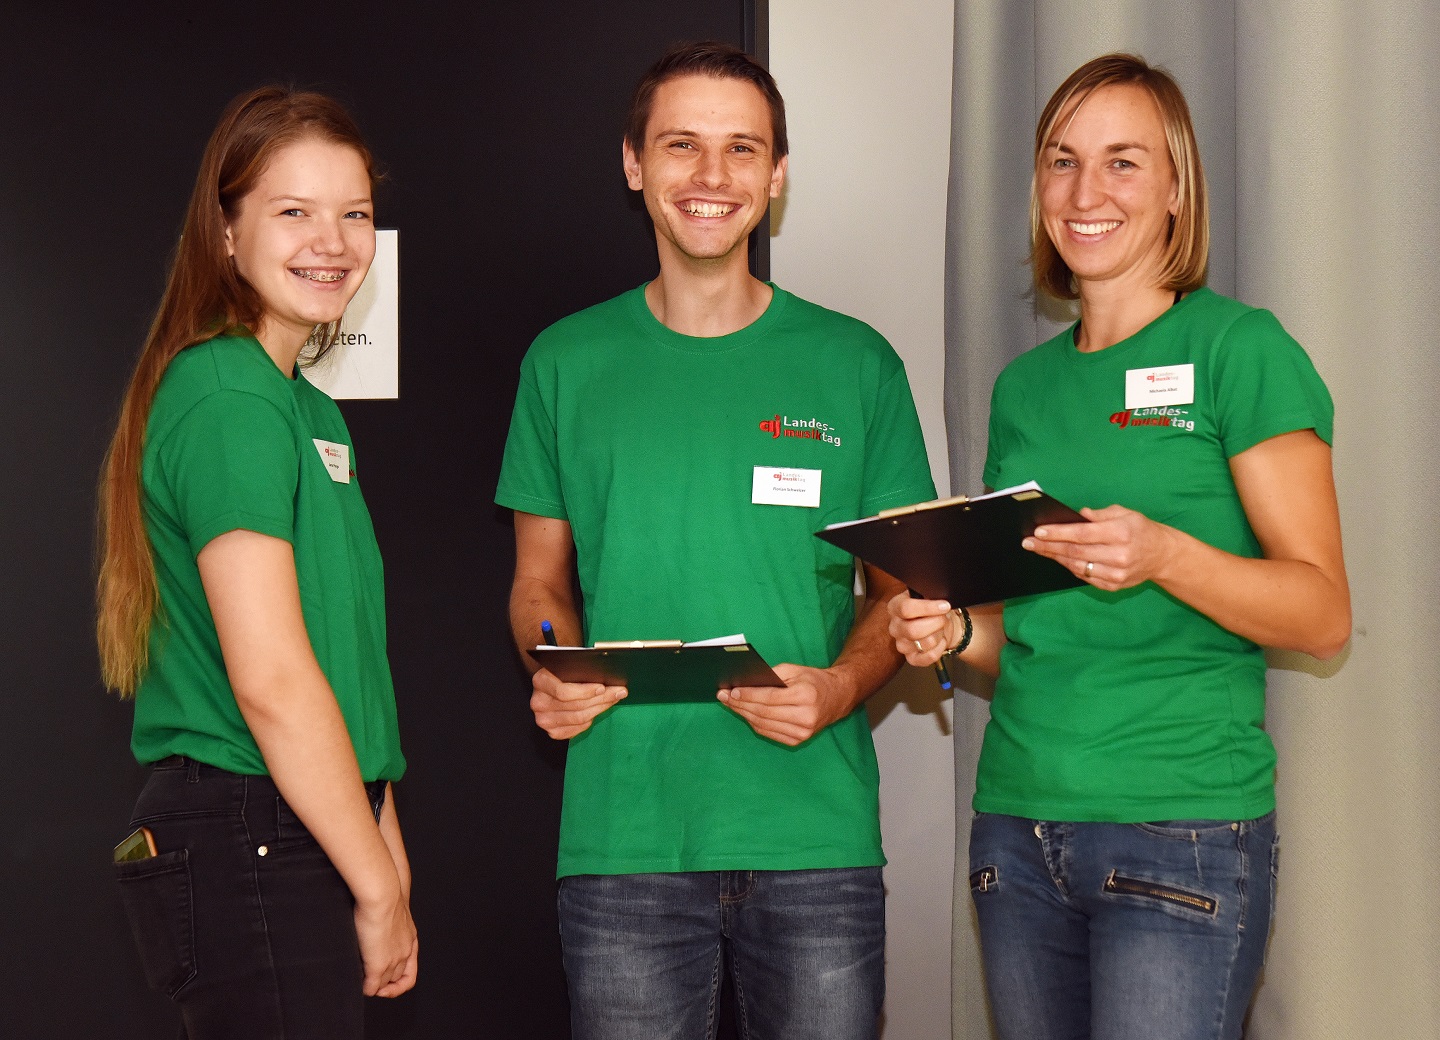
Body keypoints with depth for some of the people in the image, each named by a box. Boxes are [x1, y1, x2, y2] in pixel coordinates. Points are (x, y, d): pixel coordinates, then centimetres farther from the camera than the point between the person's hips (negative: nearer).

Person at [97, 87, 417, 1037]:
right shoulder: (228, 399, -15)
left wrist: (387, 846, 15)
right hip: (248, 844, -9)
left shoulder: (306, 404, 16)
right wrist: (379, 888, -14)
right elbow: (270, 678, -20)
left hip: (308, 836, 9)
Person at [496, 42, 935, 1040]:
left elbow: (901, 585, 9)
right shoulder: (566, 362, 7)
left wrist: (841, 687, -10)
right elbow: (540, 581, 13)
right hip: (622, 837, 0)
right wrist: (552, 674, -8)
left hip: (816, 835, 0)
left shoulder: (855, 364, 5)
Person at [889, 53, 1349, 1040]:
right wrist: (955, 630, 0)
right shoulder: (1024, 385, 14)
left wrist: (1165, 557, -24)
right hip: (1018, 821, 6)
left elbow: (1323, 613, -8)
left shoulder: (1238, 348, -4)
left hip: (1181, 829, -6)